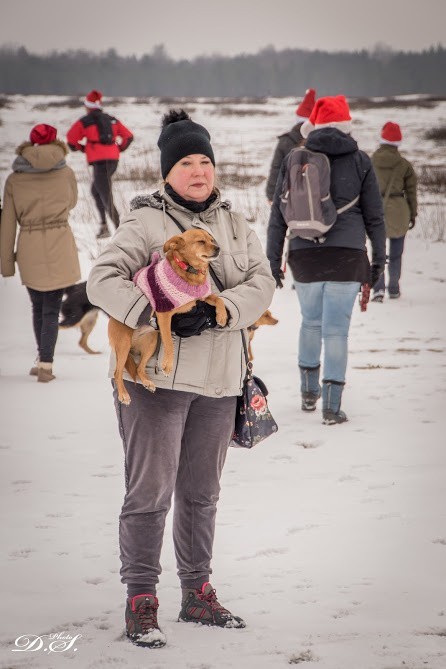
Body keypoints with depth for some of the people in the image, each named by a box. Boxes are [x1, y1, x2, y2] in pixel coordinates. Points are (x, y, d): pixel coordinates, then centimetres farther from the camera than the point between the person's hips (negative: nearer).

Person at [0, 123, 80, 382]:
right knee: (52, 309, 2)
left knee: (38, 307, 18)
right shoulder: (66, 173, -1)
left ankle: (44, 359, 26)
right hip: (59, 247, -1)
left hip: (29, 249, 1)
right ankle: (46, 365, -6)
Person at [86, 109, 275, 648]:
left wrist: (217, 310, -17)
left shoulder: (234, 225, 11)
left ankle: (197, 593, 26)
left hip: (218, 380, 5)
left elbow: (261, 283, 1)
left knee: (202, 492, 15)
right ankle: (140, 602, 2)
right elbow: (102, 280, -14)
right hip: (156, 377, -5)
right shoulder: (145, 223, -5)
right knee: (151, 491, -6)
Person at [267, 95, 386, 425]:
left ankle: (309, 392, 32)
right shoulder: (360, 161, 2)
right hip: (347, 255, -2)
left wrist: (273, 260, 11)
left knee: (311, 321, 20)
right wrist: (380, 257, 14)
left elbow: (278, 214, 6)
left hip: (304, 255, 2)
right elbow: (374, 215, 5)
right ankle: (332, 406, -4)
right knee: (336, 328, -1)